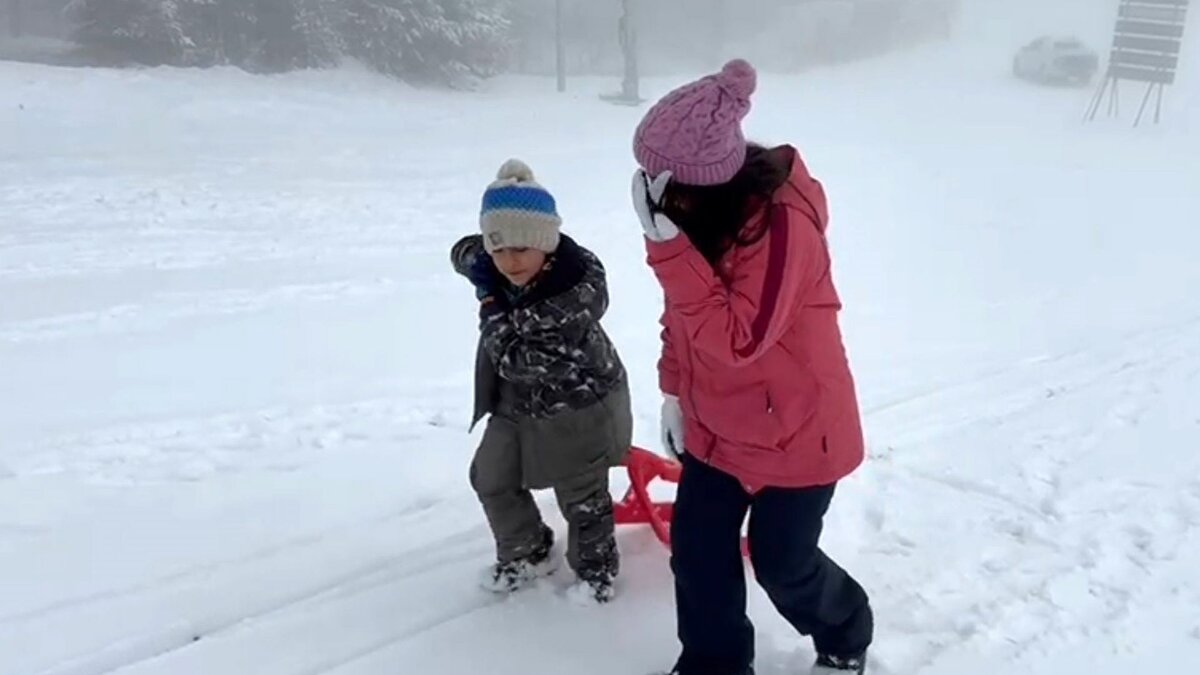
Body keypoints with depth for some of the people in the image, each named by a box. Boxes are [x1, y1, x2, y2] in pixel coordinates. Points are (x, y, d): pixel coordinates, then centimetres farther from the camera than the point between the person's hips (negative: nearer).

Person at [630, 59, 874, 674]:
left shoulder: (782, 222, -31)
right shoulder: (695, 207, -6)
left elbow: (738, 340, -34)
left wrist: (667, 244, -38)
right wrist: (674, 389, 9)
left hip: (795, 432, -7)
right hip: (715, 426, 7)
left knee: (784, 566, 11)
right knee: (696, 554, 10)